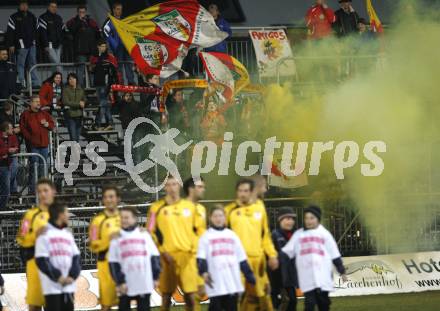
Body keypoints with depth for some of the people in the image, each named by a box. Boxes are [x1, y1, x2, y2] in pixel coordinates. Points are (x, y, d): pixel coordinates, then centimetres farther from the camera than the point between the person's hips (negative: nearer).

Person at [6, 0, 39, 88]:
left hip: (32, 44, 6)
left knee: (32, 63, 8)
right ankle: (21, 83, -4)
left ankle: (35, 83, 12)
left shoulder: (32, 17, 15)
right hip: (21, 44, -6)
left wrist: (35, 41, 17)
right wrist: (11, 45, -11)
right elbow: (10, 32, -6)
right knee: (20, 64, -5)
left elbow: (36, 30, 22)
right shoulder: (14, 17, -2)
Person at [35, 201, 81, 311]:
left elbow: (76, 257, 12)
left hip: (68, 285, 6)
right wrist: (57, 277, -13)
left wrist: (73, 275, -5)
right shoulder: (44, 233, -2)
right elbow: (41, 260, -8)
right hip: (52, 286, -6)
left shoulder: (68, 233, 18)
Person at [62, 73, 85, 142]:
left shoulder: (80, 90, 11)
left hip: (79, 115, 4)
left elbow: (84, 100, 14)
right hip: (70, 115, -4)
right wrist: (78, 104, -13)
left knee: (77, 137, 9)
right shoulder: (66, 90, -3)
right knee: (73, 137, -11)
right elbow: (65, 102, -11)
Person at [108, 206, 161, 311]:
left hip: (145, 284, 0)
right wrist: (120, 282, -6)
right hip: (126, 285, 0)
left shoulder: (144, 235, 7)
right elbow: (114, 263, 2)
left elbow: (154, 257, 8)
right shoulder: (117, 238, 6)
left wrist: (155, 277, 2)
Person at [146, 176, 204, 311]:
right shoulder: (157, 208, 1)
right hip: (168, 257, -2)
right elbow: (151, 232, 0)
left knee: (189, 294, 0)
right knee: (166, 294, 1)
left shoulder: (190, 206, 11)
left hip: (187, 256, 2)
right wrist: (163, 252, -9)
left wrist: (194, 248, 4)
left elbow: (197, 230, 17)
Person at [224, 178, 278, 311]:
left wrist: (272, 254, 12)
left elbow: (265, 234, 16)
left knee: (262, 293, 9)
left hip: (257, 258, 4)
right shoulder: (230, 210, 1)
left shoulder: (259, 207, 11)